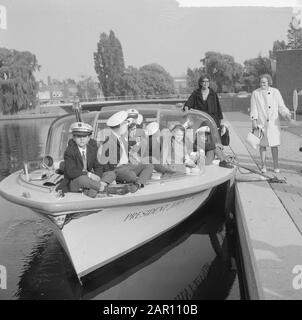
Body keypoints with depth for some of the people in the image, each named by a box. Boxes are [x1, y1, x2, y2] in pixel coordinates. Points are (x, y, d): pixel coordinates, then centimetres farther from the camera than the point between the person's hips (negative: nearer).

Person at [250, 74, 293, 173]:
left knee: (274, 144, 1)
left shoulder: (275, 92, 4)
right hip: (261, 123, 0)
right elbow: (254, 109, -1)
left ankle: (276, 165, 12)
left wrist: (287, 114, -13)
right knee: (263, 144, 5)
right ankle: (263, 165, 15)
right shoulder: (255, 93, 2)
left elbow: (281, 107, 4)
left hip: (273, 123, 0)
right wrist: (254, 121, -11)